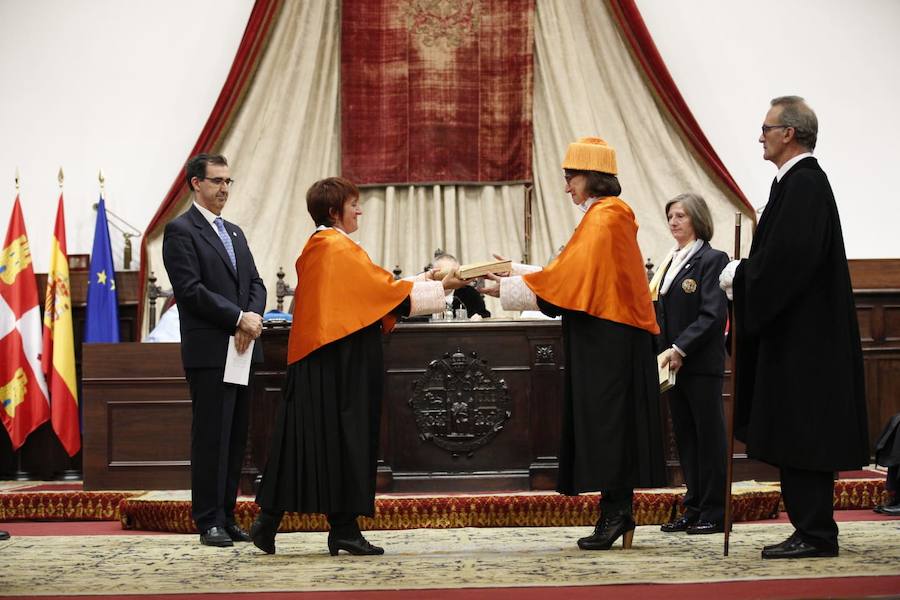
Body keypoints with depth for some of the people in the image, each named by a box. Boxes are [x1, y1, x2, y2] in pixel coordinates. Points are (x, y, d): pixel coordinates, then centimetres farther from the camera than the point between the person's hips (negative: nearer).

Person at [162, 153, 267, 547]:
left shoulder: (235, 233, 20)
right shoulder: (180, 231, -4)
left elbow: (255, 284, 15)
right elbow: (191, 289, -14)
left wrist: (253, 317, -6)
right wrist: (240, 318, -15)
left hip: (243, 348, 7)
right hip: (209, 351, -7)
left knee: (236, 438, 8)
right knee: (211, 437, -5)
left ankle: (227, 516, 13)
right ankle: (209, 522, 0)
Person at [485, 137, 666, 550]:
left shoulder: (603, 218, -13)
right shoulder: (609, 215, 18)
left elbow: (566, 278, -17)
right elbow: (576, 276, 20)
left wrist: (509, 287, -10)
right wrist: (516, 271, 18)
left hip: (607, 340, -10)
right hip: (606, 336, 10)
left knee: (606, 423, -9)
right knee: (606, 425, 9)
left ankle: (616, 514, -7)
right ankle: (617, 516, 11)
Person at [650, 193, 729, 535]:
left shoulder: (712, 260, -7)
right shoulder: (670, 262, 16)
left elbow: (713, 314, -14)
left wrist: (680, 349, -18)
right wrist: (664, 352, 4)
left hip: (702, 363, -8)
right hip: (674, 364, 8)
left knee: (708, 434, -3)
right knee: (684, 436, 9)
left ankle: (714, 512, 1)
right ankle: (694, 509, 14)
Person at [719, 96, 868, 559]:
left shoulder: (805, 184, -15)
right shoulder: (797, 181, 16)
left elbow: (789, 259, -24)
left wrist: (739, 275, -12)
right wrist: (743, 274, 8)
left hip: (803, 337, -10)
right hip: (793, 333, 10)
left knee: (801, 435, -7)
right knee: (795, 435, 11)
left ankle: (816, 535, -3)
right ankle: (811, 531, 16)